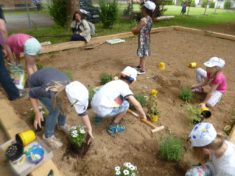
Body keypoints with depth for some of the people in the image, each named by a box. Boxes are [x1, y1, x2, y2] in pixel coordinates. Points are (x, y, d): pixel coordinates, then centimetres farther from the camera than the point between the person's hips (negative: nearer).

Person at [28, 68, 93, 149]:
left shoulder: (72, 92, -29)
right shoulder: (49, 91, -43)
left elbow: (82, 111, -15)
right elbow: (32, 93, -21)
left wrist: (89, 129, -11)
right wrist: (37, 113, -20)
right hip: (36, 84, -4)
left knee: (63, 107, -2)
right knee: (54, 110, -15)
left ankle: (62, 124, 27)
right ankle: (48, 136, 7)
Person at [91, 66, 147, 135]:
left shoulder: (115, 82, 16)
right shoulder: (124, 86, -7)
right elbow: (136, 104, -15)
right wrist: (143, 116, 2)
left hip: (94, 105, 8)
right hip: (102, 109, -8)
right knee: (125, 105, 2)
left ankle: (99, 116, 34)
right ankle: (113, 127, 10)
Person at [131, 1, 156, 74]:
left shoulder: (143, 19, -22)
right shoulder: (149, 19, 7)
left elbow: (137, 29, -18)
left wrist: (133, 30, 1)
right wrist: (135, 30, 7)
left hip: (143, 39, -9)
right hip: (146, 38, 9)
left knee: (142, 54, 1)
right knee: (142, 54, 21)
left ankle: (142, 69, 10)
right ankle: (140, 66, 36)